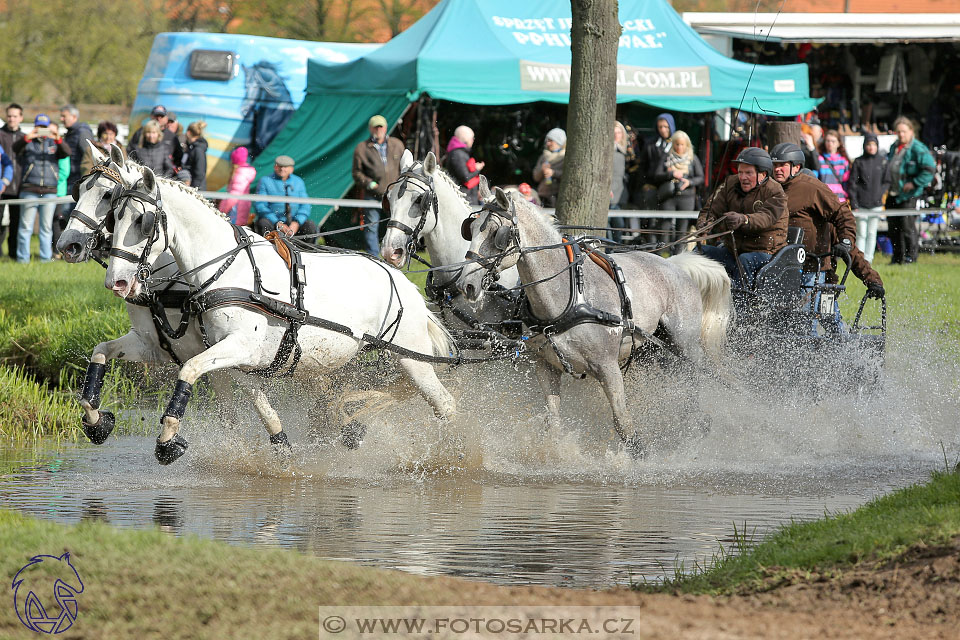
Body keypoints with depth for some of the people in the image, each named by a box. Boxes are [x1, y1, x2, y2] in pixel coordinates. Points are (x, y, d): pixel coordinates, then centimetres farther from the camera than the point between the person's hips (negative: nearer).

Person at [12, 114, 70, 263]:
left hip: (50, 191, 2)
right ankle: (22, 257, -2)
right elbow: (16, 148, -11)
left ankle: (46, 257, 6)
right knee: (26, 226, -4)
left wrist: (58, 140, -23)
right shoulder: (28, 143, 9)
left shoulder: (53, 143, 14)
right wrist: (27, 138, -30)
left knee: (47, 227, 3)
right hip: (30, 191, -2)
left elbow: (66, 153, -4)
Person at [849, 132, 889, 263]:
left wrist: (880, 195, -4)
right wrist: (854, 204, -6)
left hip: (876, 204, 2)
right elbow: (852, 184, 0)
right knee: (861, 234, -3)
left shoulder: (883, 161, 6)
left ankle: (868, 259, 8)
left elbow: (886, 182, 11)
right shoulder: (858, 162, 1)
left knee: (872, 233, 4)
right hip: (861, 205, -2)